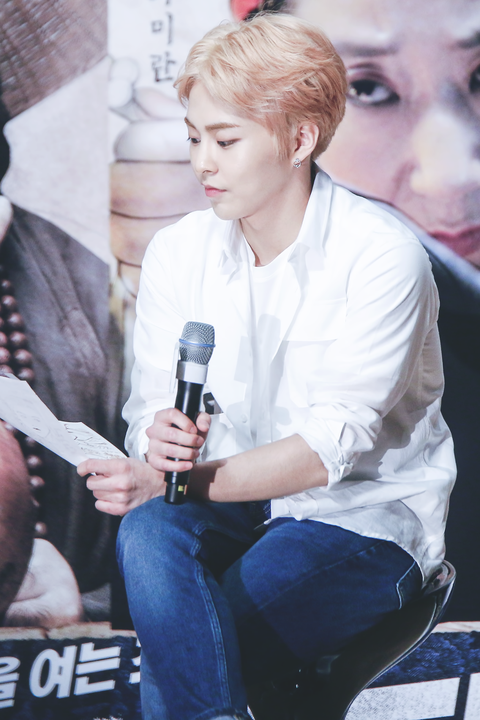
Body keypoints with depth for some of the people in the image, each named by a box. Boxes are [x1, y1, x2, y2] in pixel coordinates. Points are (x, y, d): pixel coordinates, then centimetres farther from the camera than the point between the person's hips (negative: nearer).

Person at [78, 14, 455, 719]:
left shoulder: (384, 257, -15)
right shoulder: (176, 252, 2)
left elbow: (331, 448, -20)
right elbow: (151, 408, 2)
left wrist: (178, 479, -28)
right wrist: (161, 441, -24)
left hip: (366, 512, -4)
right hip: (230, 498, 4)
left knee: (174, 655, -30)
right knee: (150, 536, -32)